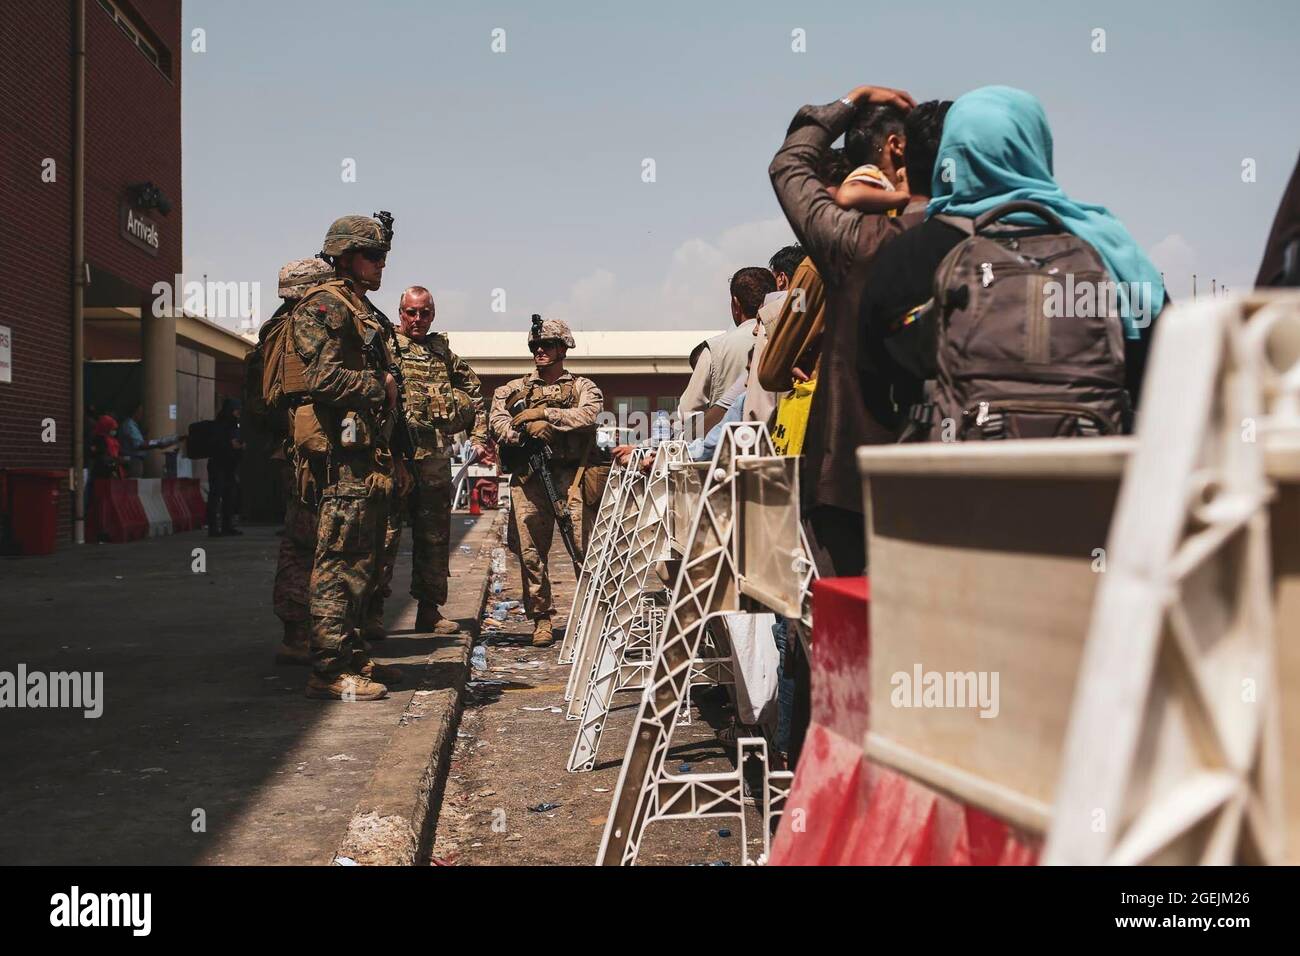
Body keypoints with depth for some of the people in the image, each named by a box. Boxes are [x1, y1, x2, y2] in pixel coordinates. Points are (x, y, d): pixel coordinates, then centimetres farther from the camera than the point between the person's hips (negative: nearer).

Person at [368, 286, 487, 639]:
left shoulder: (445, 354, 17)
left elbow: (475, 394, 26)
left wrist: (478, 437, 17)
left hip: (436, 456, 5)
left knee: (435, 535, 9)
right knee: (385, 532, -7)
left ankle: (430, 610, 18)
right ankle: (373, 612, -2)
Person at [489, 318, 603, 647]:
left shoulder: (583, 387, 16)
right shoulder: (514, 389, 21)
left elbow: (587, 415, -6)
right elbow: (497, 425, 5)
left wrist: (542, 413, -8)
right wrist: (528, 429, -13)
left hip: (571, 474, -2)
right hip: (528, 477, 2)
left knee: (586, 546, -11)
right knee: (531, 552, -2)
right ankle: (541, 619, 8)